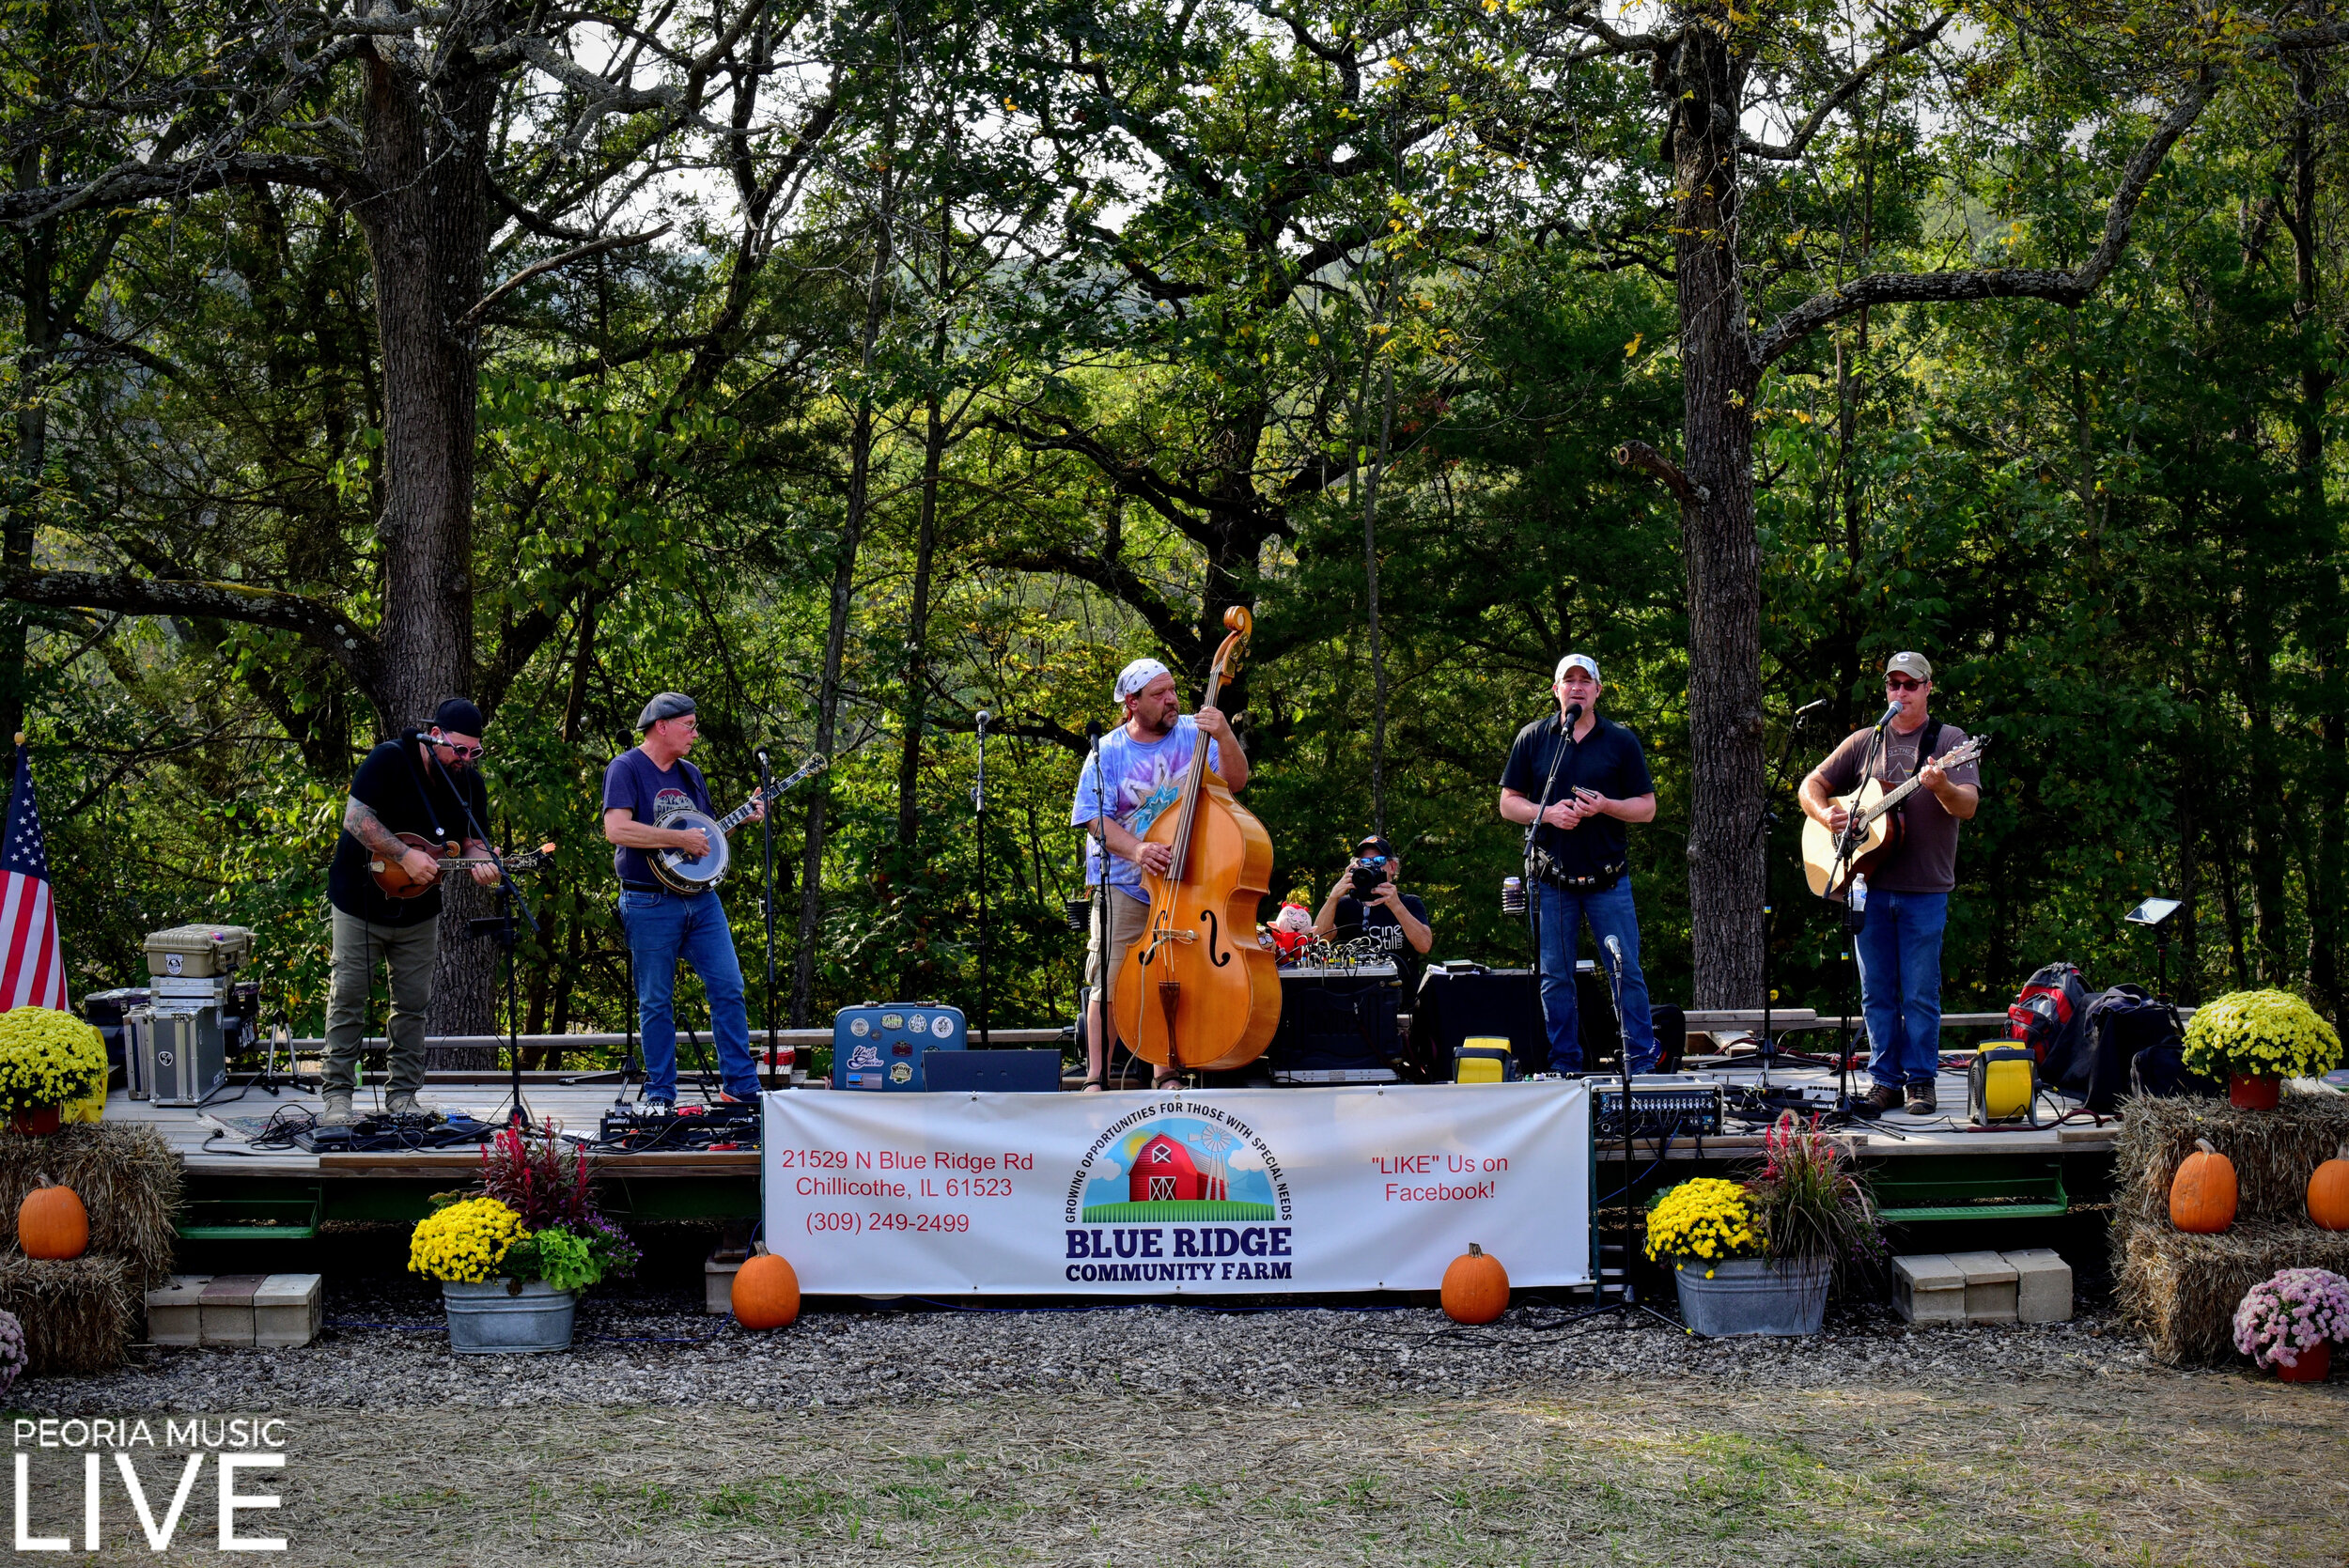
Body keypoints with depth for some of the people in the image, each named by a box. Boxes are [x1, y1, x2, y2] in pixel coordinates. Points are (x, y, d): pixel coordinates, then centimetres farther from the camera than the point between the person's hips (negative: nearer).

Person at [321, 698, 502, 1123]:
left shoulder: (471, 783, -2)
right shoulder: (390, 760, -18)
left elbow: (472, 840, 6)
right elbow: (354, 818, -23)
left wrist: (478, 862, -18)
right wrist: (406, 856, -29)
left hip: (418, 911, 5)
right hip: (361, 901, -4)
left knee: (413, 1004, 6)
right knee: (348, 997, -2)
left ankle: (402, 1095, 14)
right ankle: (338, 1095, 4)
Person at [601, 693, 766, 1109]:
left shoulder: (690, 774, 16)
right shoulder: (627, 769, -7)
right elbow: (616, 829, -21)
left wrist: (743, 817, 8)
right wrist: (680, 838, -20)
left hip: (701, 898, 7)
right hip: (651, 904, -7)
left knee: (729, 988, 0)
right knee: (656, 1003, 0)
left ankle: (742, 1086, 6)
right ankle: (660, 1097, 8)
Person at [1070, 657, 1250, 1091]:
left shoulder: (1194, 734, 2)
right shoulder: (1109, 752, -1)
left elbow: (1235, 782, -7)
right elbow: (1096, 819, -6)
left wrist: (1225, 738, -26)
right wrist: (1135, 850, -24)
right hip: (1123, 886, -1)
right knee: (1109, 982, -6)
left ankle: (1167, 1075, 12)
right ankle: (1097, 1079, -1)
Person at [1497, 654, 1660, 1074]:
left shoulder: (1621, 741, 6)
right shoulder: (1533, 738, 7)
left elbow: (1647, 808, 5)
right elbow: (1509, 803, 8)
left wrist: (1604, 806, -13)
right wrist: (1548, 813, -11)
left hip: (1608, 878, -1)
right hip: (1552, 878, 1)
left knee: (1627, 972, -2)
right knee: (1555, 978, 4)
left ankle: (1643, 1063, 4)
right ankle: (1564, 1066, 12)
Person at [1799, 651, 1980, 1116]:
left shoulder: (1949, 740, 2)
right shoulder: (1863, 742, 12)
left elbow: (1968, 806, -10)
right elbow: (1811, 786, 14)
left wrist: (1940, 786, -31)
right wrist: (1826, 815, -7)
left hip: (1924, 890, -3)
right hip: (1869, 885, 3)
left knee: (1920, 993, -1)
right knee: (1877, 992, 7)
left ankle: (1921, 1081, 9)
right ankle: (1884, 1081, 14)